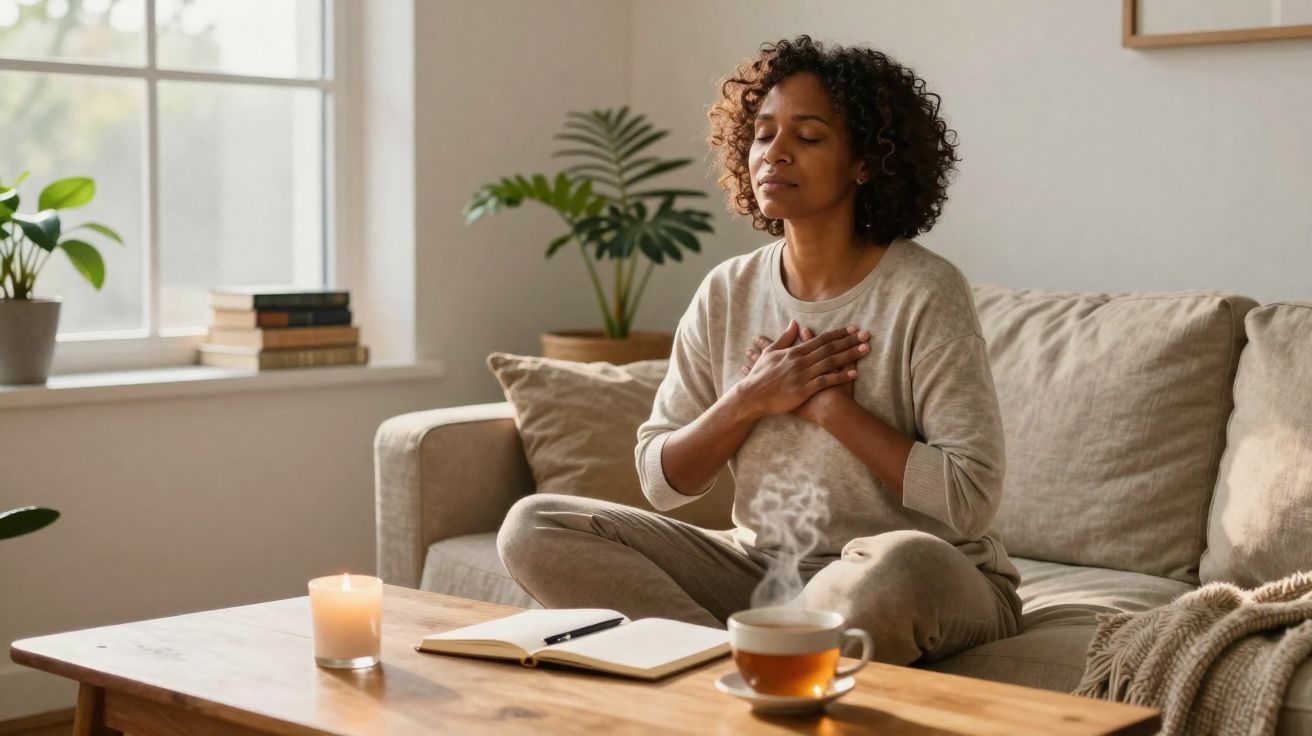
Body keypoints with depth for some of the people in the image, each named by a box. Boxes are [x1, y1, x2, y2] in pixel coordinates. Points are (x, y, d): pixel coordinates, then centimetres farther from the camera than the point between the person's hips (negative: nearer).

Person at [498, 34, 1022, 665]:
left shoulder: (925, 293, -11)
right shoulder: (728, 293, 4)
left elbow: (971, 498, -17)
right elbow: (661, 481, 4)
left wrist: (827, 404, -17)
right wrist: (750, 400, -12)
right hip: (763, 565, 5)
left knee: (900, 566, -43)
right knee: (533, 527, -9)